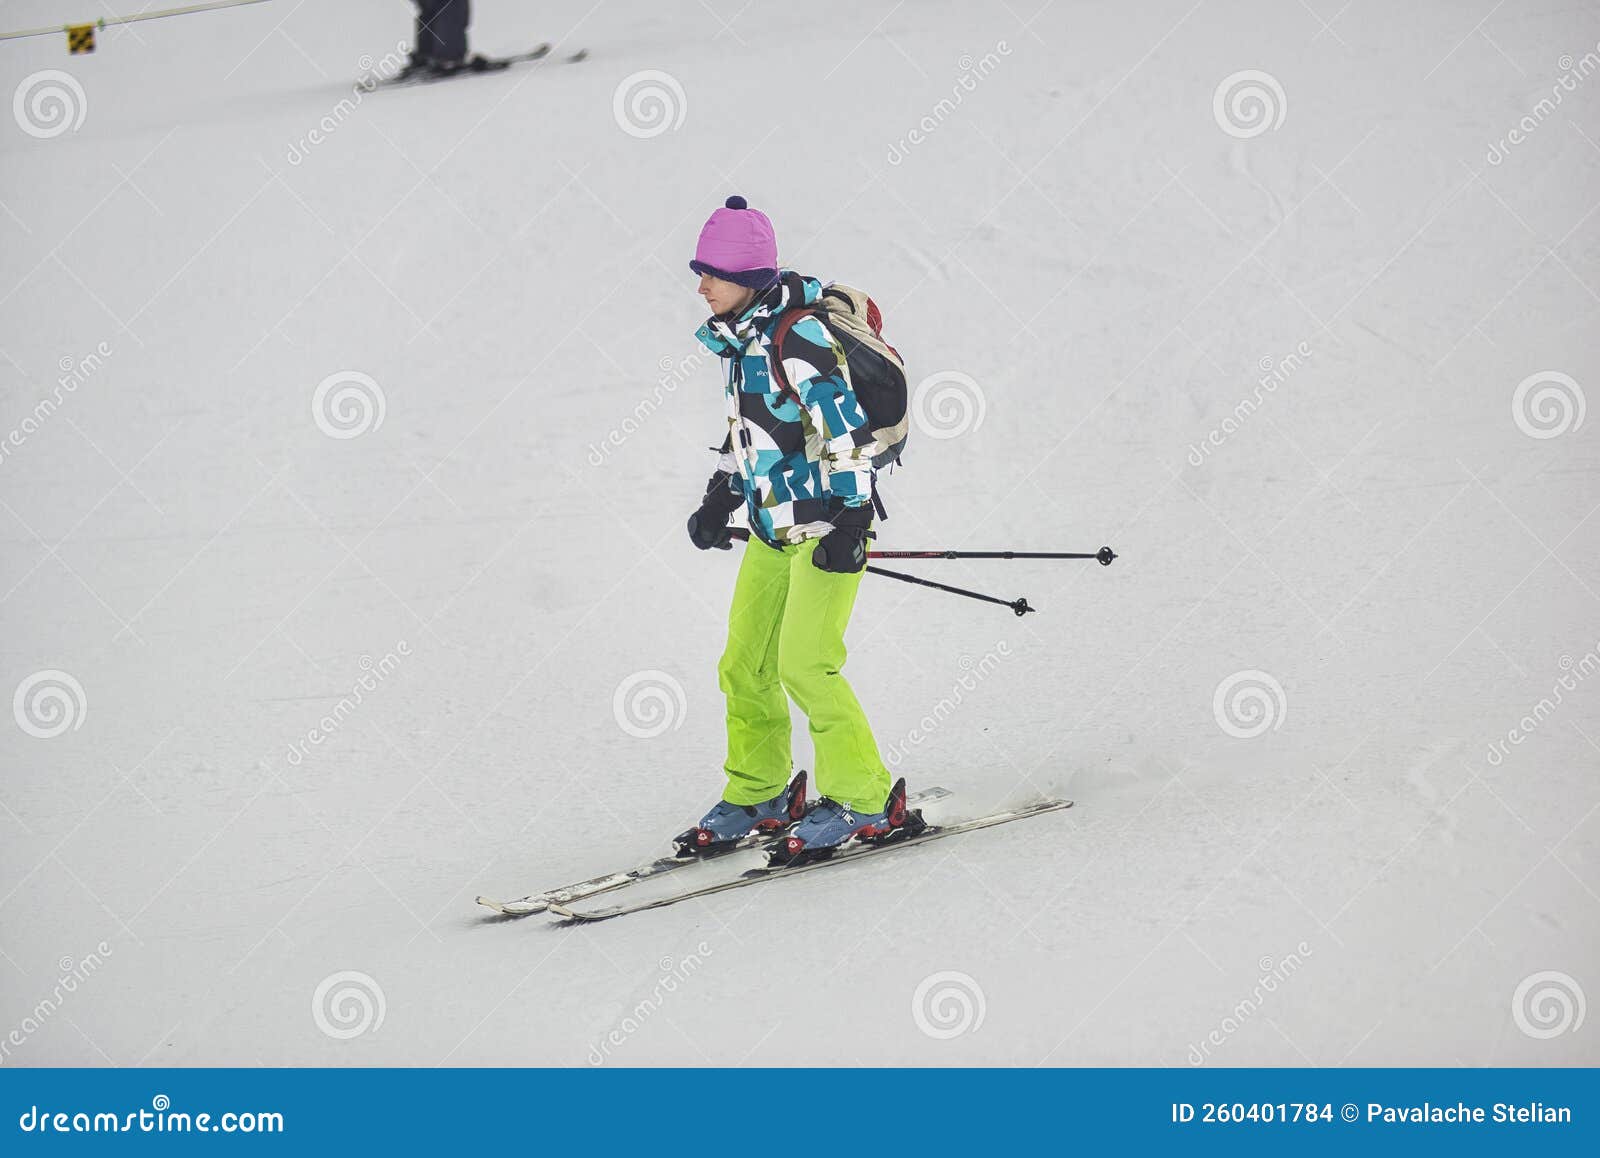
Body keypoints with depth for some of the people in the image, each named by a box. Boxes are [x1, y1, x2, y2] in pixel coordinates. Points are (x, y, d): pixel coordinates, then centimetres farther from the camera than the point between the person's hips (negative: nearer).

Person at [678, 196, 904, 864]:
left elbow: (849, 430, -22)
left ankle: (862, 800, -5)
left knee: (803, 664, -15)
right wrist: (720, 500, 24)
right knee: (744, 666, 9)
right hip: (773, 526, 9)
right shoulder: (740, 338, 9)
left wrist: (849, 522, -24)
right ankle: (756, 796, 24)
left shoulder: (799, 337, -19)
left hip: (827, 522, -9)